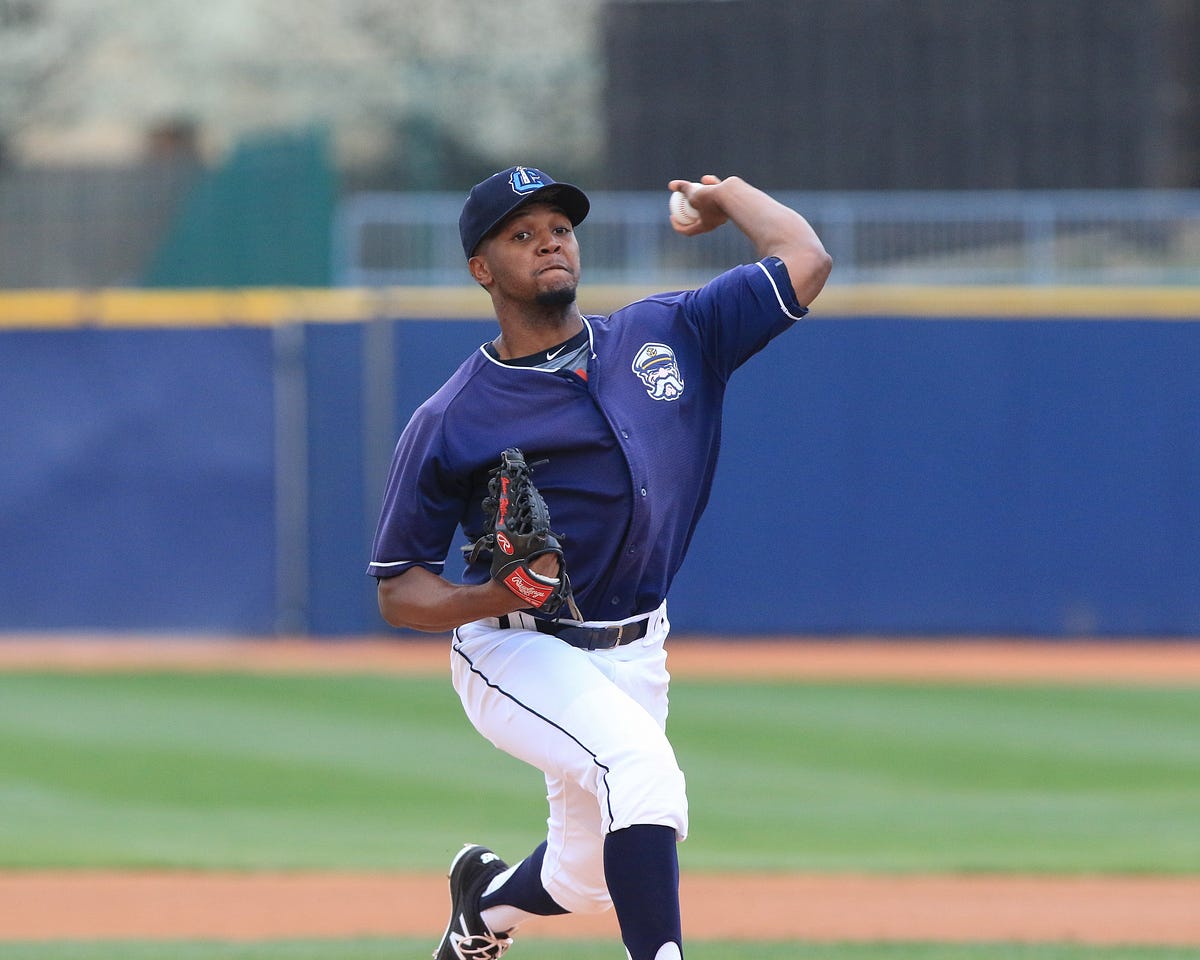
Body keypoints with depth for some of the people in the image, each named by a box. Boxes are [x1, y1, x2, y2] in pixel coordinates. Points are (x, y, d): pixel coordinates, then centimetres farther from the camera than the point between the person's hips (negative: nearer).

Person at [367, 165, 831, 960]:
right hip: (519, 653, -5)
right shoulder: (449, 422, -9)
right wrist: (495, 597, -26)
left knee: (592, 879, 16)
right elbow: (399, 592, -6)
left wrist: (726, 195, 13)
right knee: (640, 762, -34)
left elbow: (805, 262, -1)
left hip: (635, 654, 5)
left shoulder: (665, 336, 1)